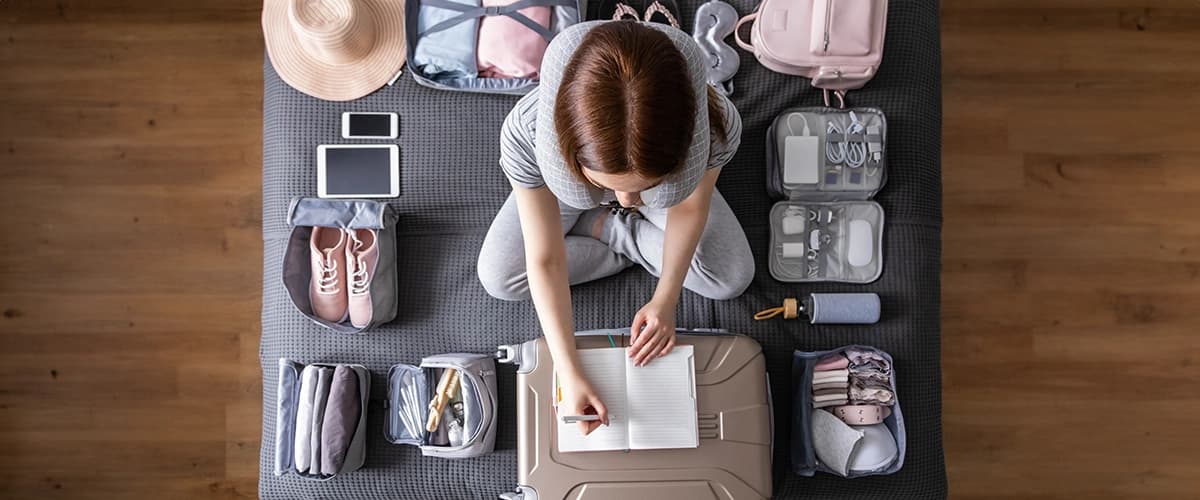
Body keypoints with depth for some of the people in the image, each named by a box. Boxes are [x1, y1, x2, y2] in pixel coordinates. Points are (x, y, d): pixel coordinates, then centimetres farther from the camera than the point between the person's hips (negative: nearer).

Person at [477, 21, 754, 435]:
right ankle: (632, 242, 5)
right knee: (498, 278, -11)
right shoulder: (527, 132, -45)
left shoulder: (716, 124, -43)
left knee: (733, 280, -9)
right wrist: (569, 374, -35)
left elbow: (690, 206, -20)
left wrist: (665, 300, -22)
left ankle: (601, 229, 7)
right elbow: (545, 261, -33)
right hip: (568, 181, 0)